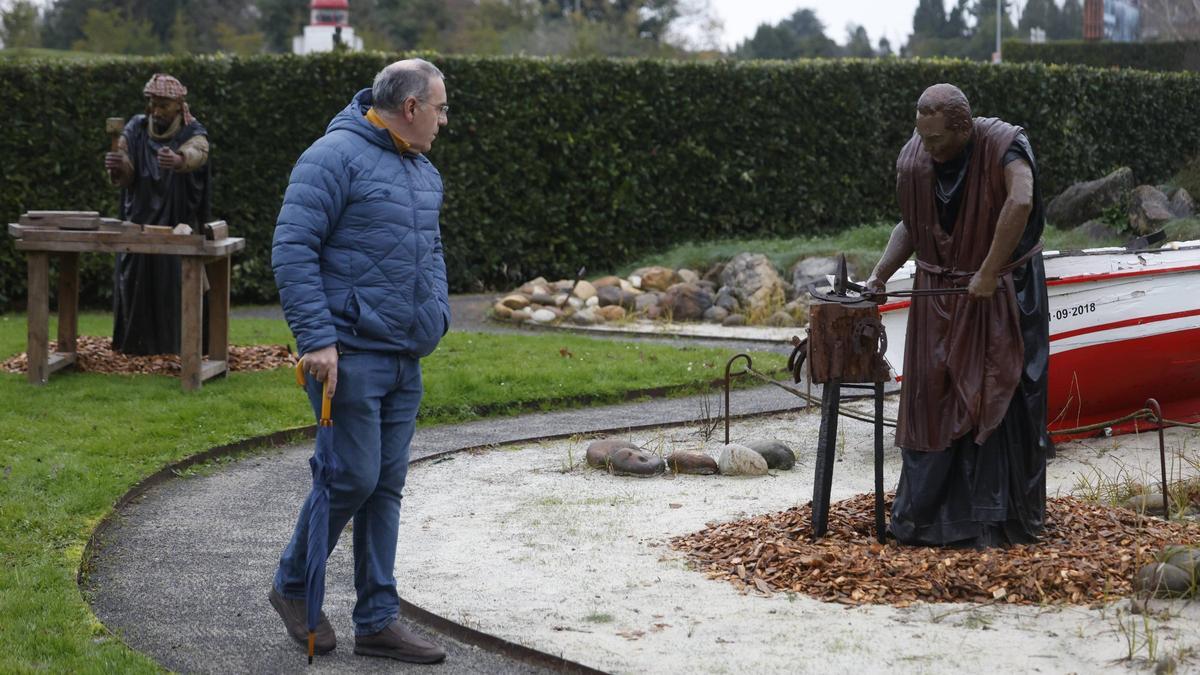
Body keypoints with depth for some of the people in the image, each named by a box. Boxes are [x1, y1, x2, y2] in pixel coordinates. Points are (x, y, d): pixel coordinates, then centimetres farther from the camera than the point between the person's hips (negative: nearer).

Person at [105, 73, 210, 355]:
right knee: (135, 280, -1)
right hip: (139, 223, 2)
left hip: (177, 225, -2)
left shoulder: (193, 134, -5)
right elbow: (124, 177, -8)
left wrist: (178, 160, -56)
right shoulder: (136, 130, 3)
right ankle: (136, 343, 9)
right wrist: (117, 167, -33)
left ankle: (176, 343, 0)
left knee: (175, 283, -8)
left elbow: (195, 154, -31)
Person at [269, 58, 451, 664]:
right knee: (354, 477, -6)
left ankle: (378, 620, 15)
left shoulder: (424, 172, 17)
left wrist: (438, 314, 15)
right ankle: (291, 586, 16)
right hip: (350, 356, -8)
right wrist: (317, 338, -19)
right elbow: (292, 250, -15)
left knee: (387, 486, 9)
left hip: (405, 362, 8)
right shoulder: (335, 158, -11)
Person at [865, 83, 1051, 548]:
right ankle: (926, 514, 14)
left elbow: (1021, 201, -35)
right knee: (932, 400, 5)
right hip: (939, 297, 5)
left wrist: (989, 273, -33)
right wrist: (880, 274, -1)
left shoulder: (1003, 146, -19)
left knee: (997, 400, -4)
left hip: (1003, 294, -5)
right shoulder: (915, 159, -3)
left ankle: (999, 518, 4)